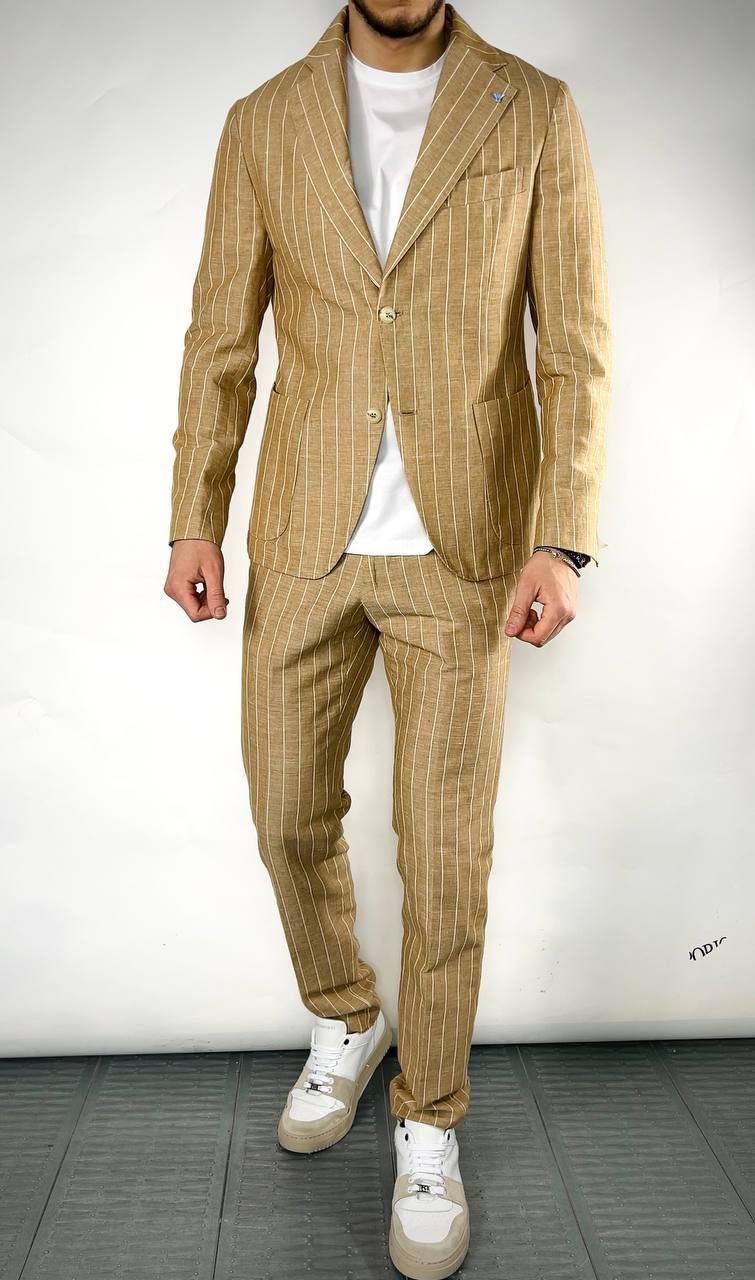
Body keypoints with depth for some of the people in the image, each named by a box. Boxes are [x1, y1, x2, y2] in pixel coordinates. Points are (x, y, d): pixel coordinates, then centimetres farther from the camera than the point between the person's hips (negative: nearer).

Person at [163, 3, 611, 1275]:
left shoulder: (537, 114, 2)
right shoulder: (263, 122, 8)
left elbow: (577, 348, -3)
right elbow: (220, 339, 8)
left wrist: (563, 542, -15)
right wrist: (193, 521, 0)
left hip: (463, 549, -2)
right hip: (303, 539, 3)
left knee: (446, 851, 2)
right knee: (289, 813, 11)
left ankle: (429, 1122, 25)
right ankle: (343, 1017, 40)